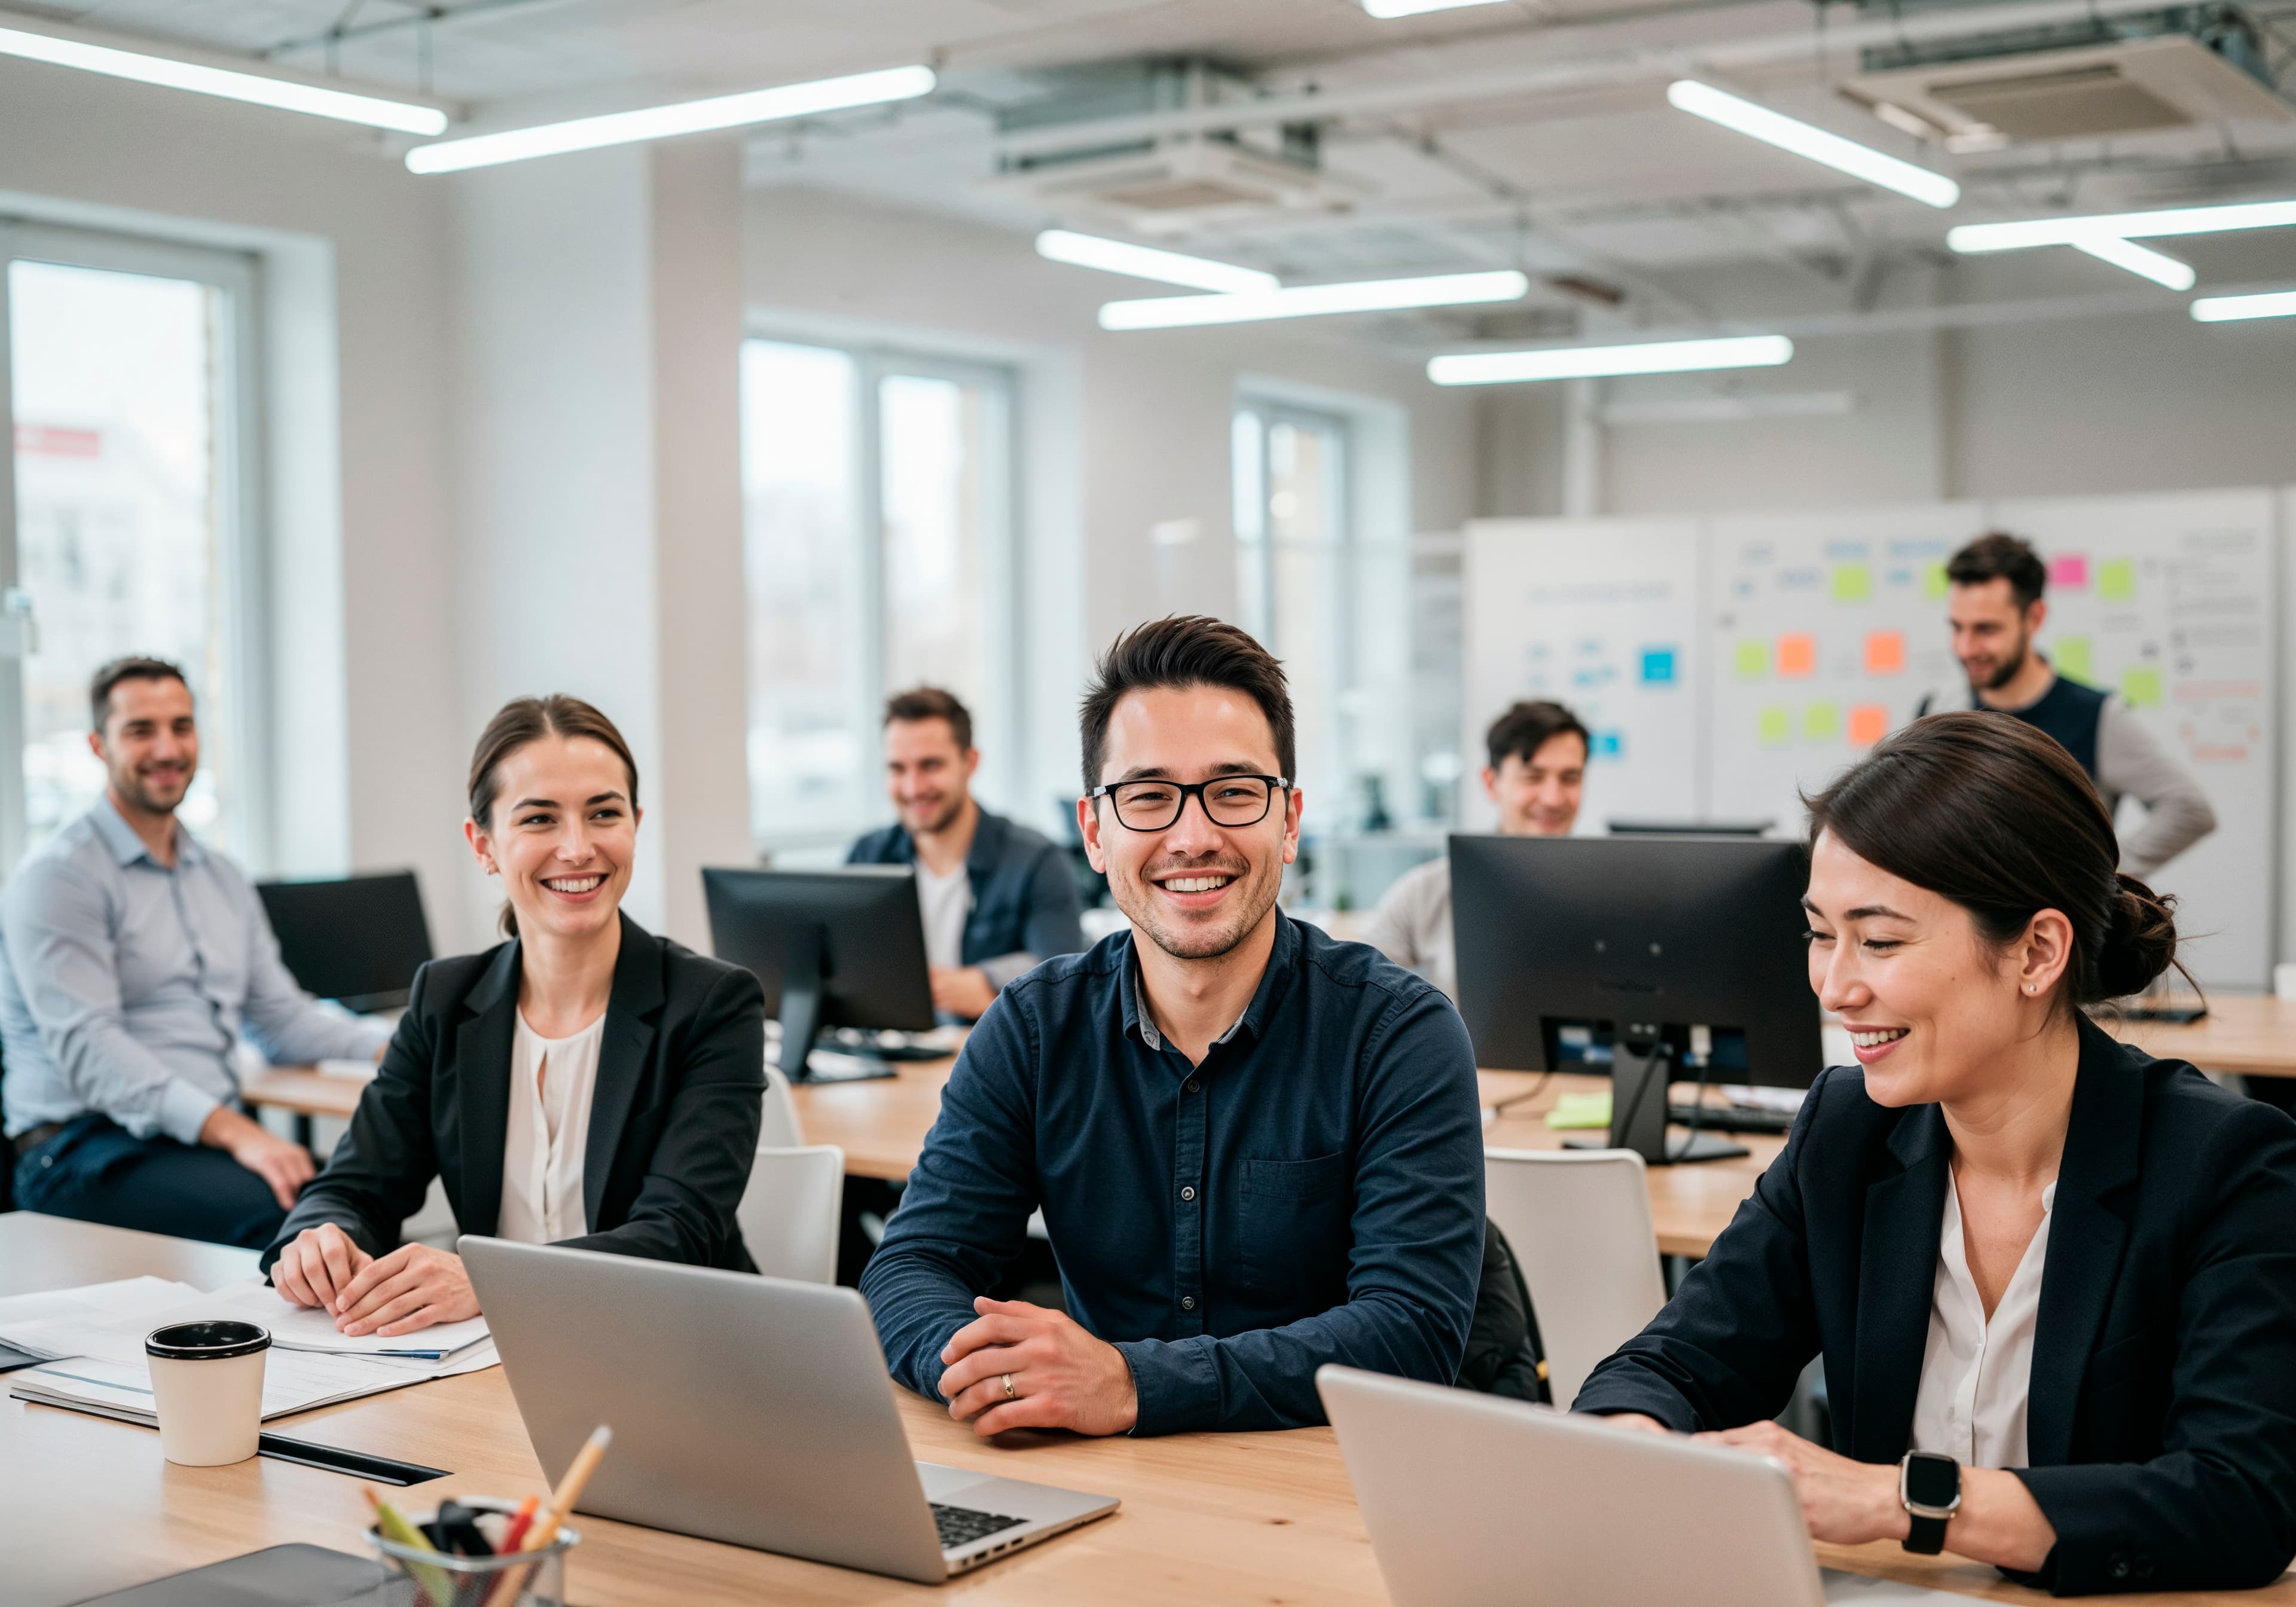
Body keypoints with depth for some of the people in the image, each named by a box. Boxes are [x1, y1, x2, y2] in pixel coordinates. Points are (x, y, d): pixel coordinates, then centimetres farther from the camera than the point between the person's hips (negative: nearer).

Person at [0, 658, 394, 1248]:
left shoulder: (222, 879, 21)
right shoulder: (59, 877, -4)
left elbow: (279, 1015, 22)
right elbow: (88, 1049, -16)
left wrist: (394, 1044, 2)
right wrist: (231, 1131, -28)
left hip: (212, 1140, 7)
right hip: (86, 1149, -6)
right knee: (279, 1211, -35)